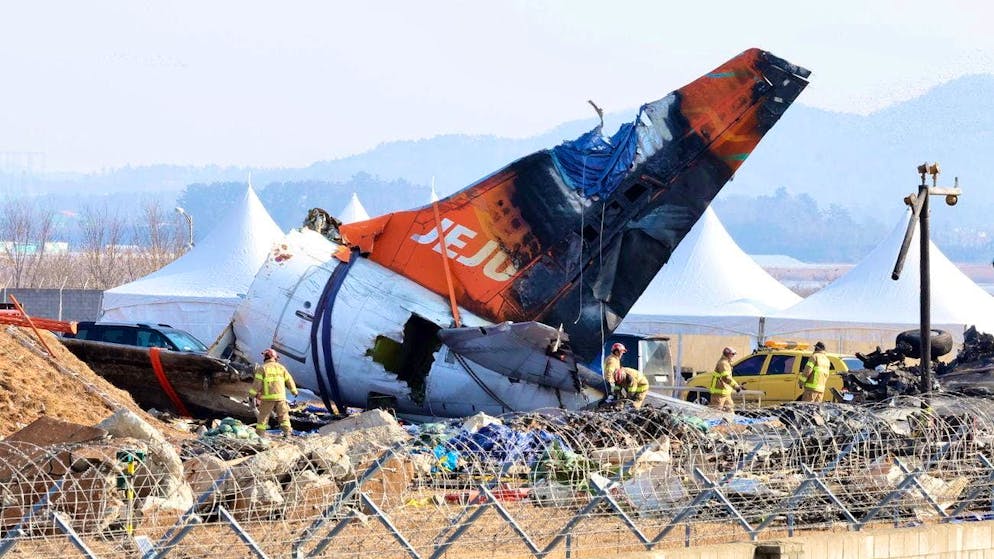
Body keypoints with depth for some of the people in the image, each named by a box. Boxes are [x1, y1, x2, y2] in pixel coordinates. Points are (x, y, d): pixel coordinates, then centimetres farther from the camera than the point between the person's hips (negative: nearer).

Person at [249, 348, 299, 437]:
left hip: (268, 397, -3)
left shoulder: (262, 368, -1)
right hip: (280, 396, 3)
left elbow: (257, 383, -8)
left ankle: (259, 433, 1)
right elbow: (289, 380, 13)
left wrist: (252, 394, -4)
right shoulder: (280, 367, 9)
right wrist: (294, 391, 26)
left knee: (263, 416, 4)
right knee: (283, 415, 11)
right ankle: (287, 432, 2)